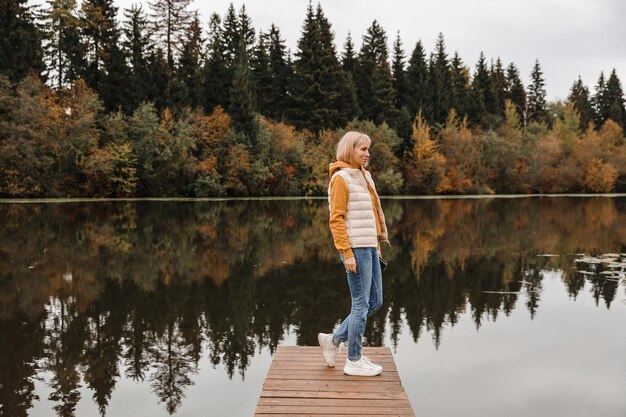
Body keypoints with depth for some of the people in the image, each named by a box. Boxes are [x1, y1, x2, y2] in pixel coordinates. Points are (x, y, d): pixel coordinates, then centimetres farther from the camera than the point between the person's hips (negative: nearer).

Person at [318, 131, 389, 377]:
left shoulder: (363, 176, 17)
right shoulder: (341, 178, -10)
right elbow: (336, 219, -15)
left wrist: (377, 245, 17)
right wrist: (347, 253, -18)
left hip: (370, 248, 9)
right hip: (355, 248, -9)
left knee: (375, 302, 12)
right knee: (361, 304, -1)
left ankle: (334, 339, 24)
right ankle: (354, 361, 13)